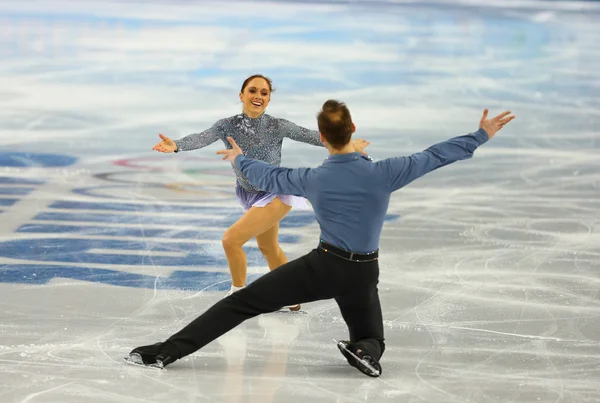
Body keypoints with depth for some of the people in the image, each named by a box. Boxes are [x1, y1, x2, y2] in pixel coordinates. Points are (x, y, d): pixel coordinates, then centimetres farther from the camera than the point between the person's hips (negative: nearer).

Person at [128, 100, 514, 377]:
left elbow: (269, 176, 11)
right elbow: (434, 156, -6)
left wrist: (240, 159, 32)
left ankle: (167, 351, -8)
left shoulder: (312, 179, -7)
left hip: (322, 267, -1)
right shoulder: (382, 174, -12)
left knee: (241, 303, 1)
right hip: (363, 275, 1)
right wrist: (481, 135, 4)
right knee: (371, 340, 24)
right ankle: (364, 351, -16)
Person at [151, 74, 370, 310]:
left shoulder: (277, 126, -19)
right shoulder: (227, 126, -14)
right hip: (251, 196, 6)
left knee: (231, 239, -18)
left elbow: (312, 136, -14)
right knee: (268, 248, 23)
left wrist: (348, 144, -16)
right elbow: (202, 138, -31)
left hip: (275, 195, -6)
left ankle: (239, 294, 4)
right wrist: (176, 145, -51)